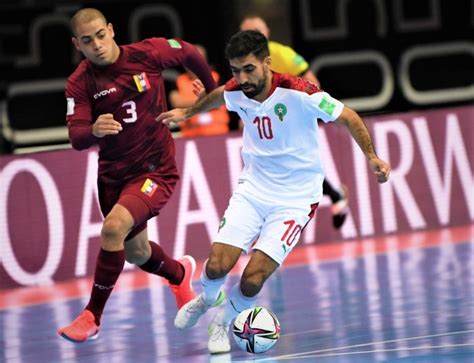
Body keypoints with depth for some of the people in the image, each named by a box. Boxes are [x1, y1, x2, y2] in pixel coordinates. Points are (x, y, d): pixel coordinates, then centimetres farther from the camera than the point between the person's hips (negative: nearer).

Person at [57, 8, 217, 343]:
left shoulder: (148, 54, -12)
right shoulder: (80, 83, -10)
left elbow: (189, 53, 8)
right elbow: (77, 139, -20)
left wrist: (213, 91, 20)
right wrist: (94, 130, -43)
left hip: (156, 168, -4)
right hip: (113, 174, 4)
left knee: (113, 228, -27)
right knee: (135, 253, 20)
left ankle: (93, 316, -15)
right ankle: (180, 273, 55)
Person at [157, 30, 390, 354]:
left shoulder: (298, 93, -22)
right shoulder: (236, 92, -7)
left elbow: (348, 117, -11)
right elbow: (218, 96, 20)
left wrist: (371, 156, -20)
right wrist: (188, 112, 35)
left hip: (296, 199, -4)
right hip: (252, 190, 4)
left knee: (252, 281, -16)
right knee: (217, 266, -12)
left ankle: (222, 322, 17)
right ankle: (208, 299, 26)